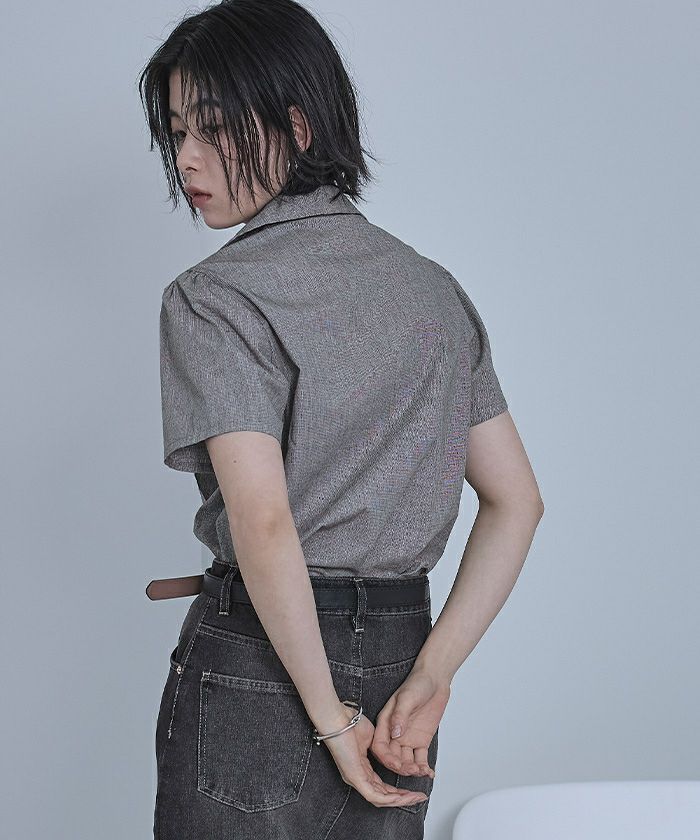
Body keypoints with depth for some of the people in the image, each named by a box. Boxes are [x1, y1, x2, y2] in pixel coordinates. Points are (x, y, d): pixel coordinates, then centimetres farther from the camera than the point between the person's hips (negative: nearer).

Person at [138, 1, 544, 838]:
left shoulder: (213, 298, -11)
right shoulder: (434, 288, 8)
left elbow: (264, 524, -22)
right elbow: (516, 501, 6)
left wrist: (330, 719, -14)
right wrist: (430, 676, 1)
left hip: (258, 670, -6)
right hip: (398, 651, 6)